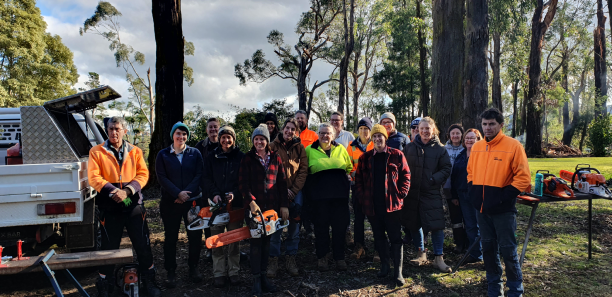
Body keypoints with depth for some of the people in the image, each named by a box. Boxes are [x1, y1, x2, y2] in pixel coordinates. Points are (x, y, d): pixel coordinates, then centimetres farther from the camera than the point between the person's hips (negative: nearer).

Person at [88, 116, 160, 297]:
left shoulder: (135, 151, 8)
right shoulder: (97, 152, 3)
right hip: (109, 207, -1)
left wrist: (127, 190, -15)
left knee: (143, 245, 6)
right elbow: (93, 177, -6)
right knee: (109, 247, 8)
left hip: (134, 205, 1)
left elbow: (143, 174, 0)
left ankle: (149, 282, 22)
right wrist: (112, 191, -19)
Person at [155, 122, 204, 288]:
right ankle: (171, 272, 17)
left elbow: (199, 175, -1)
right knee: (170, 237, 6)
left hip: (193, 201, 1)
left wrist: (187, 193, -13)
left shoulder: (195, 153, 5)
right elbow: (161, 177, -4)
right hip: (170, 202, 0)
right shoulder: (163, 155, 4)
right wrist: (178, 193, -15)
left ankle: (193, 268, 21)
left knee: (195, 236, 4)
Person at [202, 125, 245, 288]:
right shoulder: (212, 157, 8)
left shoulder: (241, 157, 4)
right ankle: (219, 273, 12)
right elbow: (207, 179, 4)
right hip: (217, 203, 1)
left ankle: (233, 272, 17)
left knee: (234, 239, 6)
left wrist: (234, 193, -15)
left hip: (236, 203, -1)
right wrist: (214, 194, -12)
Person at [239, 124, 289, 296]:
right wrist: (251, 201, -17)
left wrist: (284, 205, 3)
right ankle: (256, 280, 3)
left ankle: (263, 275, 19)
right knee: (256, 242, -3)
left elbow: (282, 183, 9)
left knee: (266, 241, 9)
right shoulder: (247, 159, 2)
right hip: (254, 206, -3)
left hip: (272, 206, 3)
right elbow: (243, 184, -4)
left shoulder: (275, 158, 9)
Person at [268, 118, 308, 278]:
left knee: (294, 226, 5)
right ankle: (273, 260, 6)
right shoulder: (273, 146, 3)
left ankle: (290, 259, 16)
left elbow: (303, 170, 4)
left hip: (296, 192, 2)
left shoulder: (300, 148, 9)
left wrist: (294, 190, -7)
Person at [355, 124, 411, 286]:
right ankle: (384, 265, 30)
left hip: (392, 204, -3)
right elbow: (359, 178, 9)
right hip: (372, 205, 3)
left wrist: (402, 193, -8)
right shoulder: (365, 157, 6)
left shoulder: (397, 155, 0)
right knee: (379, 237, 14)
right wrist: (361, 195, -1)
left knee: (395, 237, 1)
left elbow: (406, 174, 1)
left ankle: (398, 272, 6)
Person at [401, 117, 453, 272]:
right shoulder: (410, 147, 7)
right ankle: (421, 253, 28)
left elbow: (446, 169, 1)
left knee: (436, 225, -4)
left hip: (432, 193, -2)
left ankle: (438, 258, 10)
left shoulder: (439, 149, 1)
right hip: (412, 192, 3)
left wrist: (434, 179, -13)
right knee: (414, 224, 10)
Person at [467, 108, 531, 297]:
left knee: (507, 249, 2)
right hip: (482, 208, 6)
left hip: (503, 209, -5)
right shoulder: (476, 147, 7)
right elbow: (470, 172, 18)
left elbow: (523, 178, -11)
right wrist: (473, 192, 5)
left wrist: (504, 196, -16)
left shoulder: (513, 146, -10)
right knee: (488, 247, 14)